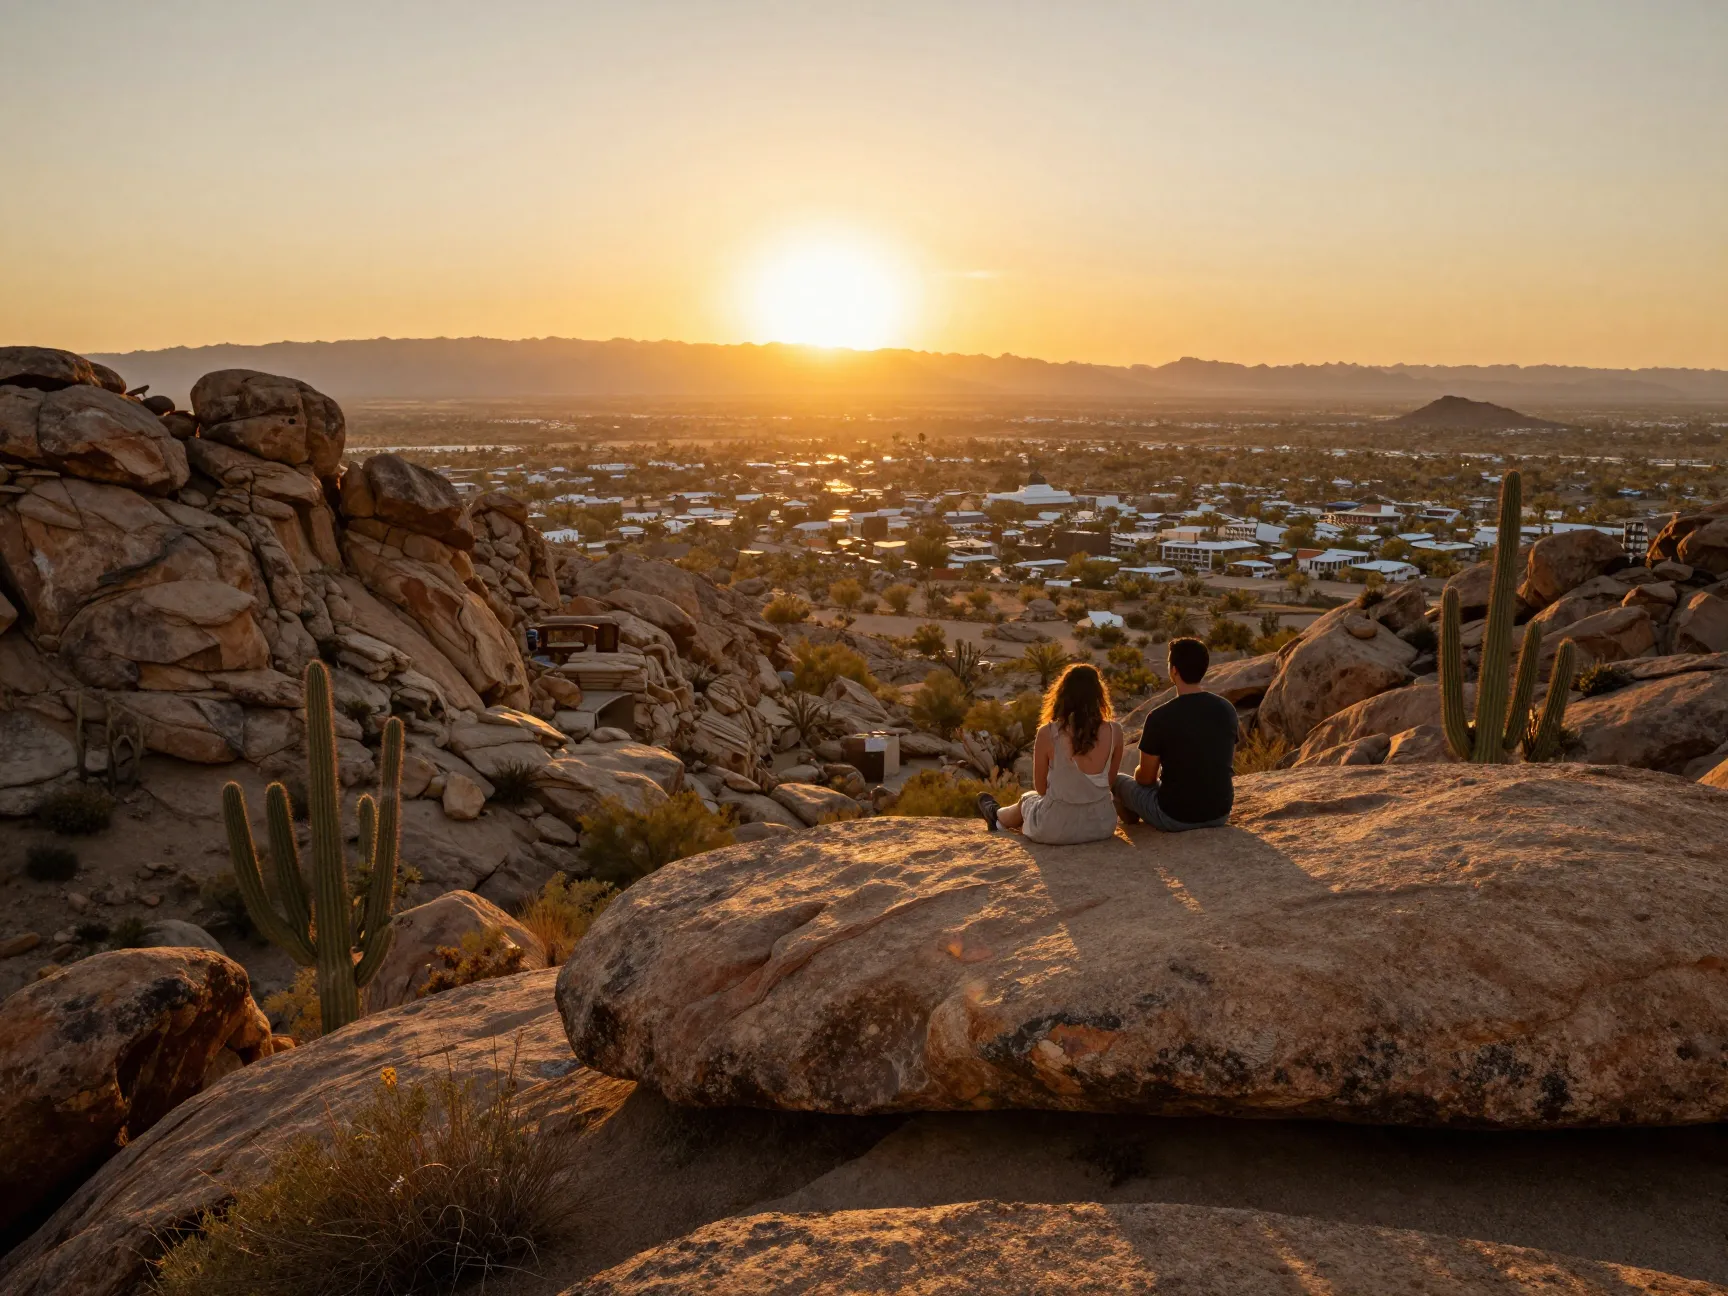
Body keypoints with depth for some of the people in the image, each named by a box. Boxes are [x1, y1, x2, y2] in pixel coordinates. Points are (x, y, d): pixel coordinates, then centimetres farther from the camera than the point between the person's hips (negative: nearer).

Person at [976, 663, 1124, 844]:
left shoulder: (1047, 733, -17)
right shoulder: (1114, 731, -11)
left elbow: (1041, 788, -6)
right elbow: (1110, 780, 2)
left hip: (1056, 828, -3)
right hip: (1102, 824, 3)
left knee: (1027, 800, 32)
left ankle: (997, 815, 64)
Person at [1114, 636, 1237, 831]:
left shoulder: (1160, 717, -19)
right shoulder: (1227, 710, -4)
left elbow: (1145, 778, -9)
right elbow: (1229, 764, 12)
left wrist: (1139, 772, 16)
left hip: (1176, 818, -5)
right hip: (1220, 813, 6)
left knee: (1118, 780, 21)